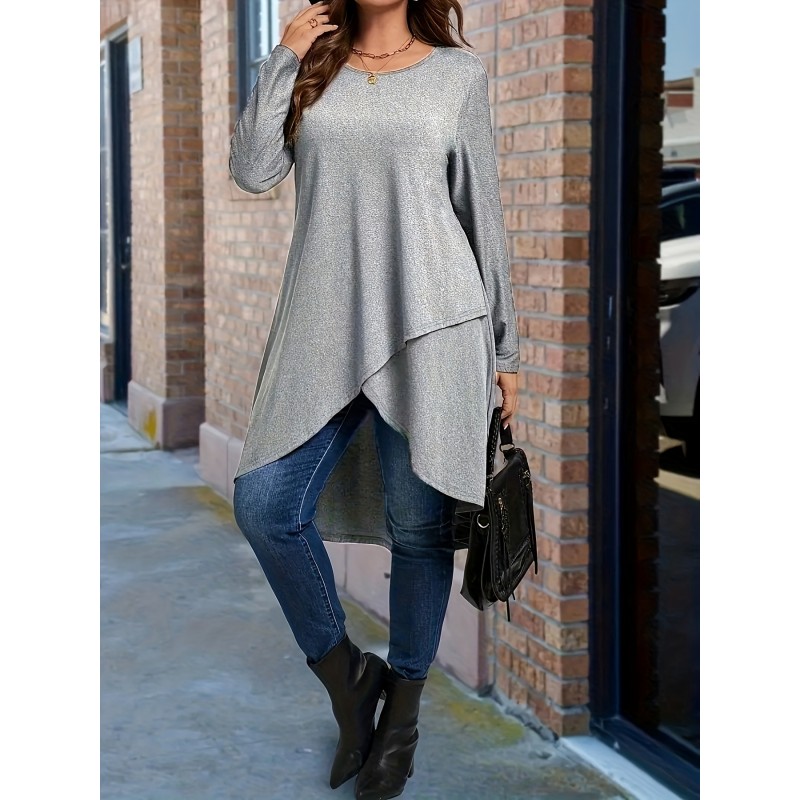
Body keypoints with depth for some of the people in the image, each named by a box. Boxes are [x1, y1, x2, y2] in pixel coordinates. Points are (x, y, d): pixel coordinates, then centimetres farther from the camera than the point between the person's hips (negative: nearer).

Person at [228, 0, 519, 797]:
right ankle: (346, 677, 17)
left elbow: (483, 211, 9)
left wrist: (503, 346, 8)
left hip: (431, 325, -2)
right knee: (264, 506, -4)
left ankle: (403, 713, 21)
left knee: (418, 525, 2)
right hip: (324, 329, 2)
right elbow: (251, 172, 1)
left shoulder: (458, 72, 7)